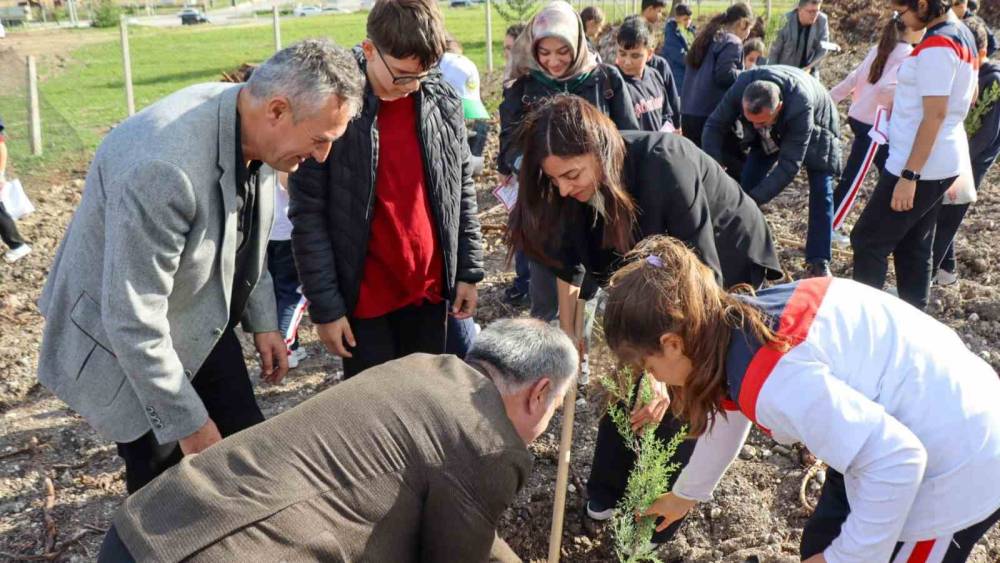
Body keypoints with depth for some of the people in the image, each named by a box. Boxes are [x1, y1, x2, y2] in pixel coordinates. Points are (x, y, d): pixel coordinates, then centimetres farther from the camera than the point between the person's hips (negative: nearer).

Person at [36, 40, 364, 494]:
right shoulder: (163, 167, -37)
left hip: (203, 326, 7)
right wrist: (189, 424, -22)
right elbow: (134, 320, -31)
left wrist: (262, 321, 8)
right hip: (128, 344, -7)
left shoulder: (251, 130, -11)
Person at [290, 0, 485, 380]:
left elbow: (462, 191, 8)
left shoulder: (443, 101, -1)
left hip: (430, 287, 4)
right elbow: (309, 216, -11)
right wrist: (325, 305, -11)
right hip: (363, 297, -3)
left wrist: (468, 270, 7)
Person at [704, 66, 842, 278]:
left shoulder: (801, 105, -46)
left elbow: (789, 164, -42)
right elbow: (714, 127, -25)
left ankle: (818, 263, -1)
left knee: (821, 192, -10)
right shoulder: (741, 87, -37)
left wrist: (755, 198, -47)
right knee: (747, 182, -6)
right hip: (772, 133, 4)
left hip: (815, 129, -3)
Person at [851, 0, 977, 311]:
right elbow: (968, 97, 22)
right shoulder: (961, 34, 12)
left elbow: (934, 116, -23)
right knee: (913, 246, 15)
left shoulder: (936, 45, -19)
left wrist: (909, 176, -23)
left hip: (922, 167, -10)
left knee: (868, 241, -1)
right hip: (942, 162, 10)